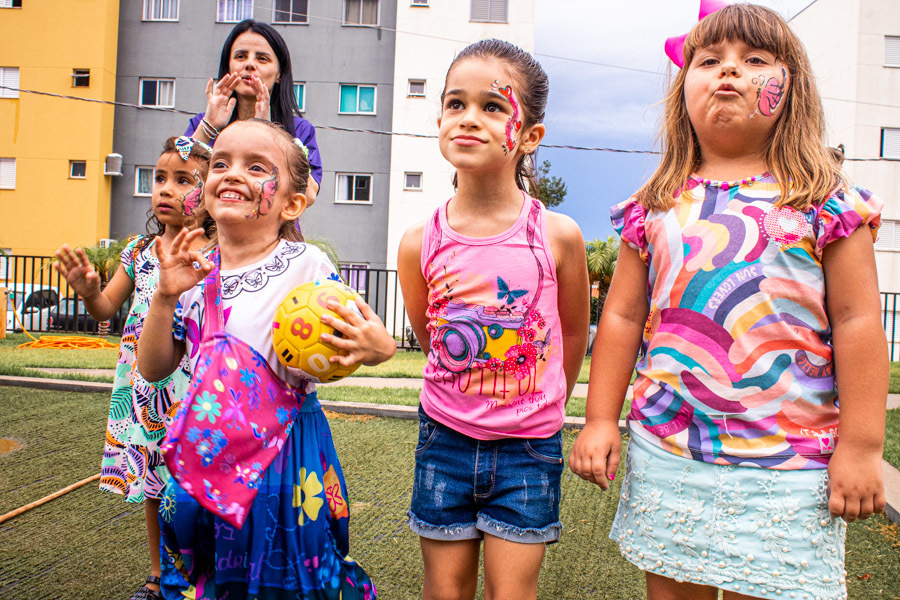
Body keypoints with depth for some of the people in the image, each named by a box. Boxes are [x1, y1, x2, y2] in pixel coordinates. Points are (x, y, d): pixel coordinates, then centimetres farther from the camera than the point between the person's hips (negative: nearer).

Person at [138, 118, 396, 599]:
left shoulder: (306, 266, -9)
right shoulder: (194, 275, 3)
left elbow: (360, 336, -5)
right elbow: (154, 368, 4)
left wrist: (374, 347, -28)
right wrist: (165, 298, -9)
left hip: (285, 454, -4)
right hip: (210, 451, 4)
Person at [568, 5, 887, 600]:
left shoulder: (824, 201, -2)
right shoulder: (654, 206, 5)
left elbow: (857, 320, -3)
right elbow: (623, 315, 6)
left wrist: (860, 445, -5)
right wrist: (601, 418, 4)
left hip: (784, 465, -2)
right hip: (664, 453, 3)